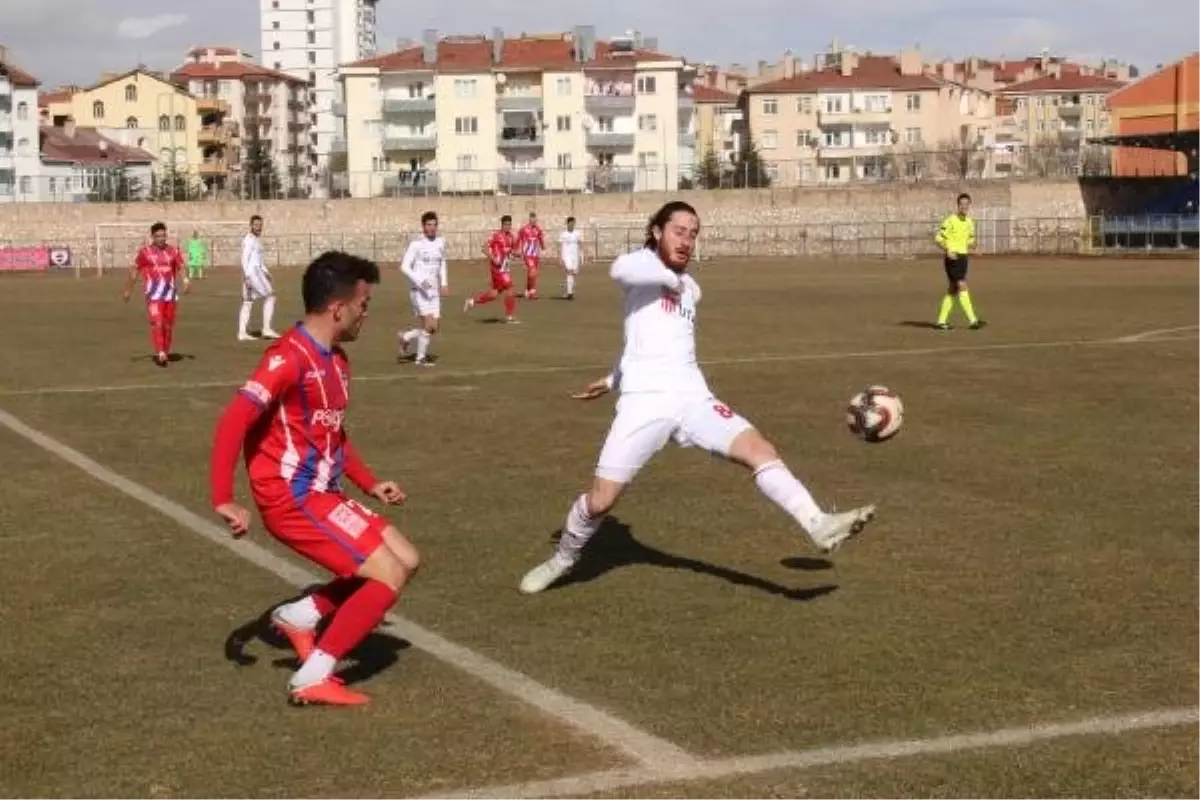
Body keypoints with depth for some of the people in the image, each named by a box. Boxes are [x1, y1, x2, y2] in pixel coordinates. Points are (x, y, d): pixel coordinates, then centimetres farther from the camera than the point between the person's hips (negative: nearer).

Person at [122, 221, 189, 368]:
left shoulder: (173, 251, 9)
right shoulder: (145, 252, 2)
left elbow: (181, 268, 5)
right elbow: (134, 270, 7)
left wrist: (186, 280, -15)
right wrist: (128, 290, 7)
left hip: (170, 293, 3)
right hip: (154, 294, -3)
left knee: (169, 325, 8)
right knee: (157, 323, -16)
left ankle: (166, 353, 20)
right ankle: (160, 353, -18)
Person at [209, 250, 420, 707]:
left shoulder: (336, 360, 12)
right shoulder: (289, 358, -18)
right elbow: (233, 423, -24)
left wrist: (370, 484, 23)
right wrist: (224, 500, -29)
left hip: (321, 494, 9)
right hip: (291, 498, -9)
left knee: (406, 561, 10)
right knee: (390, 575, -13)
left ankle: (301, 615, 11)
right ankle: (314, 678, -8)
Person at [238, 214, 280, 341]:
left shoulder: (257, 239, 17)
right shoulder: (249, 240, -13)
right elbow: (244, 259, -19)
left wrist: (265, 271, 24)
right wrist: (247, 277, -24)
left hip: (257, 271, 10)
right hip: (251, 272, -10)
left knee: (247, 302, 7)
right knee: (270, 297, -6)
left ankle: (242, 333, 6)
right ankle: (266, 329, -6)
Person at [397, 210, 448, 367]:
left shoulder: (440, 242, 8)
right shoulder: (416, 244, -10)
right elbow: (404, 267, -13)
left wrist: (444, 283, 14)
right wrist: (420, 281, -24)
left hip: (434, 290, 6)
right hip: (418, 291, -6)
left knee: (433, 330, 3)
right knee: (429, 325, -16)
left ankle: (405, 338, 28)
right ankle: (421, 358, 2)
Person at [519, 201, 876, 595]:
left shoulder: (691, 289, 21)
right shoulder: (641, 264, 1)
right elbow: (619, 270, -27)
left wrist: (612, 380, 29)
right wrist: (670, 277, -10)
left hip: (693, 398, 5)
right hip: (644, 401, -5)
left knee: (760, 449, -15)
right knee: (600, 500, -4)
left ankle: (818, 526, -24)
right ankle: (563, 559, 22)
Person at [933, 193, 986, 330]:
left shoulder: (969, 222, 11)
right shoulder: (950, 221, -11)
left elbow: (970, 239, 23)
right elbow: (938, 239, -12)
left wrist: (971, 245, -1)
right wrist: (948, 251, -25)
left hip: (963, 257, 8)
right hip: (953, 258, -8)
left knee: (952, 290, 10)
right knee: (963, 287, -14)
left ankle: (941, 321, 16)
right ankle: (973, 320, -19)